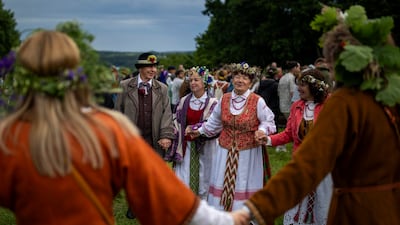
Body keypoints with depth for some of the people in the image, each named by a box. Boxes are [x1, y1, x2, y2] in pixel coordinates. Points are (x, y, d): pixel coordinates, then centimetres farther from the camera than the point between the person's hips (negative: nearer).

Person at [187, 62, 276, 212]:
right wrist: (200, 131, 20)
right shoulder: (224, 99, 5)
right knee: (223, 184, 7)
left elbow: (268, 121, -2)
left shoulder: (258, 101, -7)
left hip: (249, 151, -4)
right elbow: (214, 122, 18)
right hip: (225, 150, 4)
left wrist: (262, 130, -22)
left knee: (244, 186, 1)